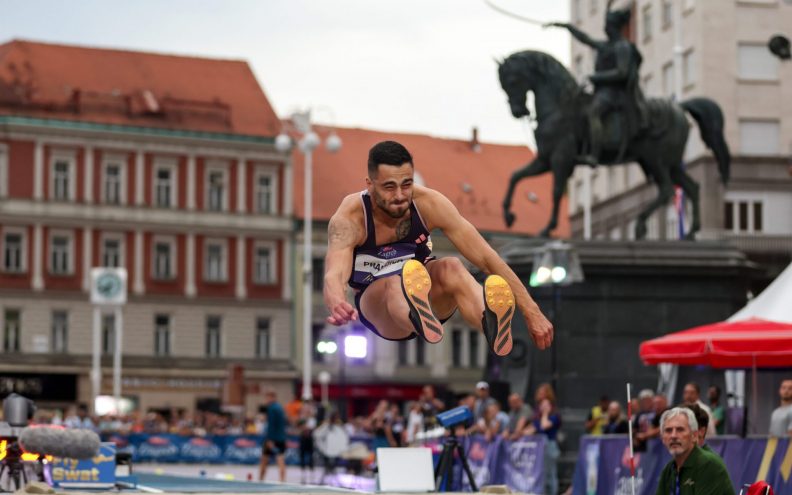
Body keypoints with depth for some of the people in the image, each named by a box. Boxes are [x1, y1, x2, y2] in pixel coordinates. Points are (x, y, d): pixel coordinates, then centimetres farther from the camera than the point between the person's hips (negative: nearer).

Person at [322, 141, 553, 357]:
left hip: (426, 292, 2)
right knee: (393, 284, -38)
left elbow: (486, 258, -18)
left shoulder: (429, 204, -18)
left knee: (451, 268, -32)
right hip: (377, 302, -2)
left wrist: (531, 312, -24)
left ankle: (493, 329, -64)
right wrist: (337, 305, -66)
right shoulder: (349, 219, -24)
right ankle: (421, 321, -74)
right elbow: (335, 274, -41)